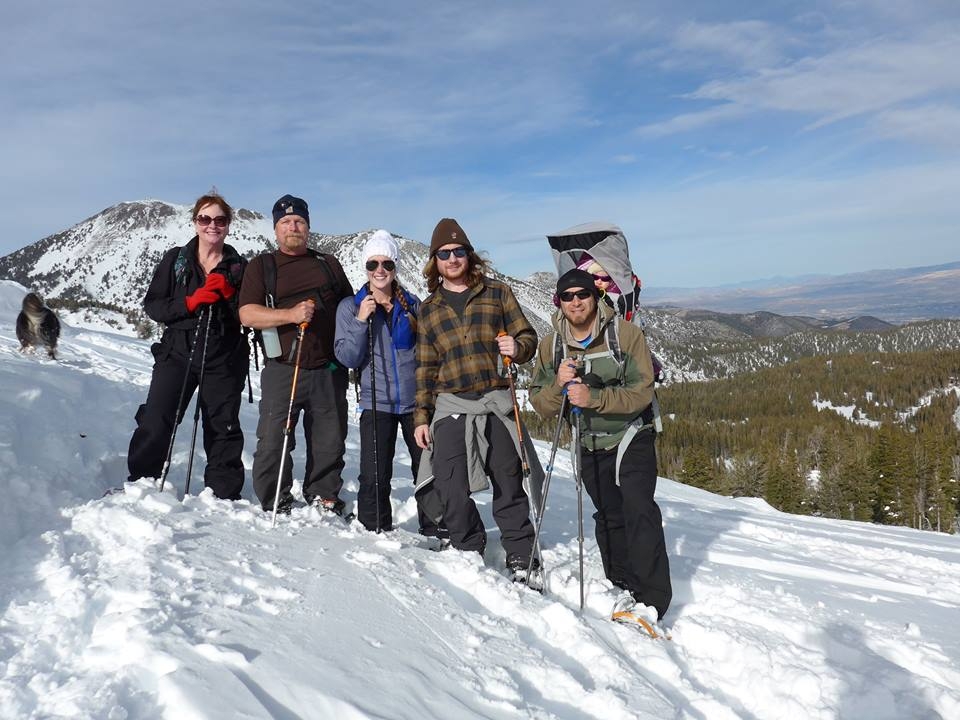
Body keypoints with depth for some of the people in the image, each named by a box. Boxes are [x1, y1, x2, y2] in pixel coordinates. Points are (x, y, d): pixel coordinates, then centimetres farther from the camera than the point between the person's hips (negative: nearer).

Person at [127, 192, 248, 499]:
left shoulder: (239, 266, 7)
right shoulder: (175, 259, 6)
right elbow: (152, 304, 1)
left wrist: (227, 294, -13)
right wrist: (190, 302, -14)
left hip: (224, 360, 1)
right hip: (177, 352, 0)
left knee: (223, 428, 7)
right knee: (154, 424, -9)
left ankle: (224, 495, 18)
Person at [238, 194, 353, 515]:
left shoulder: (329, 263, 17)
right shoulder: (261, 265, 8)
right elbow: (248, 314, -5)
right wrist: (290, 314, -19)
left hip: (329, 371, 3)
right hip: (283, 370, -2)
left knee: (330, 442, 8)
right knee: (273, 442, -3)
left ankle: (324, 499, 24)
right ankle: (275, 507, 12)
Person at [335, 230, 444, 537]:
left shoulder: (412, 304, 7)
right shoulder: (350, 307, 3)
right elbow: (347, 357, -6)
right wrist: (361, 321, -15)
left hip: (416, 400, 1)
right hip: (376, 403, -1)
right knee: (374, 477, -3)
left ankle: (435, 530, 20)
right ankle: (374, 532, 17)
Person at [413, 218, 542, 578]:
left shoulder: (497, 293, 6)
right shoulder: (429, 309, 12)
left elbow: (528, 336, 8)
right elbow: (425, 367, 14)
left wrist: (517, 348, -16)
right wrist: (421, 416, 9)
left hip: (497, 403, -1)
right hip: (451, 407, 2)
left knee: (509, 485, 5)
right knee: (451, 491, -4)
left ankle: (520, 557, 20)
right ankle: (469, 551, 17)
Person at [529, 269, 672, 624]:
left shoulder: (625, 333, -13)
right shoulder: (550, 345, -1)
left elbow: (642, 391, -19)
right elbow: (541, 405, -3)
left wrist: (593, 398, -31)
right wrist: (559, 386, -24)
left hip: (631, 438, -4)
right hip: (590, 446, 4)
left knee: (639, 510, -16)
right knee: (609, 516, 12)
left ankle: (652, 597, -13)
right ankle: (625, 587, 25)